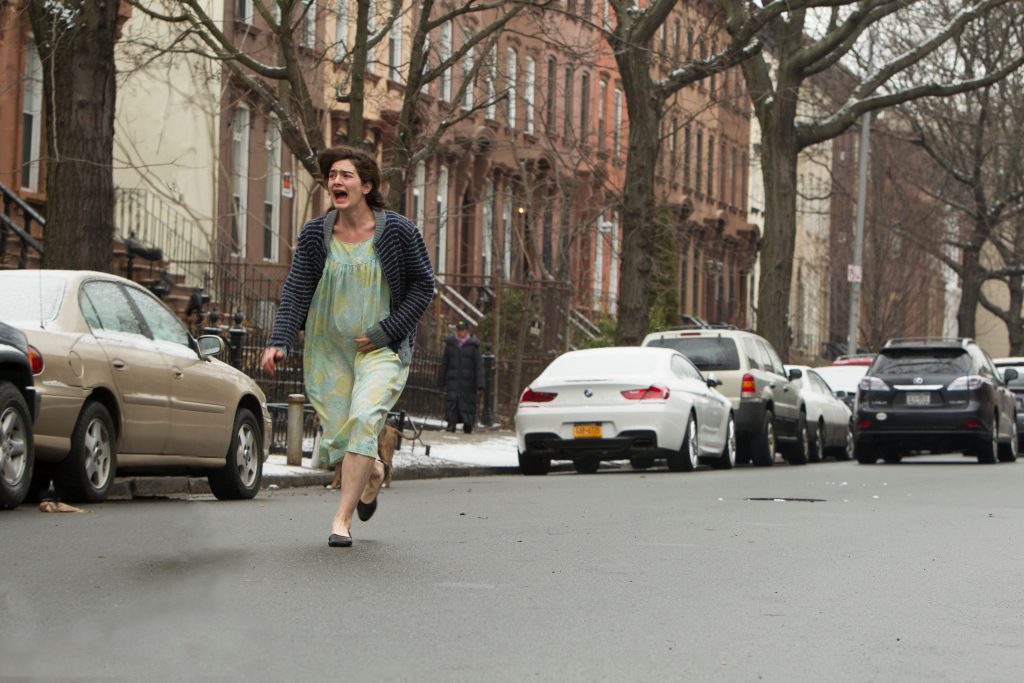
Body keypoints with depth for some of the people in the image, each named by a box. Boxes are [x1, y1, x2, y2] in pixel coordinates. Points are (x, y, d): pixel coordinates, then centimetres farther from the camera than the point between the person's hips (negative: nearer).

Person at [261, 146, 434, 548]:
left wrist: (386, 331, -9)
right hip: (328, 349, 3)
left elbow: (423, 285, 0)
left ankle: (342, 520, -18)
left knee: (364, 421, -23)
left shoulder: (398, 232, -5)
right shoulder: (315, 235, 0)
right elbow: (296, 291, -4)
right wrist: (278, 341, -19)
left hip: (381, 348, -3)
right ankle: (374, 472, 39)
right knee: (337, 437, 3)